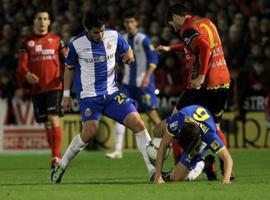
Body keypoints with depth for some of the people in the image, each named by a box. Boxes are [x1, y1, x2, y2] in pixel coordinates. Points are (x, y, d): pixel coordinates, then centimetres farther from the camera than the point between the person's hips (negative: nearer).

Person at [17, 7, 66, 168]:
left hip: (54, 87, -3)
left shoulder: (56, 40, 7)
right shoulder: (28, 42, 11)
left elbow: (66, 61, 9)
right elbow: (22, 66, 4)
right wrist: (27, 74, -17)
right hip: (37, 88, 3)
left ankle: (56, 156, -22)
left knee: (53, 118, -18)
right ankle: (57, 157, 20)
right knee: (47, 124, 8)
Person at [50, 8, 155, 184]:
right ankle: (62, 166, 0)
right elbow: (69, 68, 7)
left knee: (138, 124, -10)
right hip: (89, 95, -3)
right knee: (90, 131, -21)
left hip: (112, 92, 3)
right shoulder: (77, 44, -8)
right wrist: (66, 95, 9)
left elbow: (127, 51, 16)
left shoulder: (114, 36, -3)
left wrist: (129, 55, -8)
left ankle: (153, 170, -6)